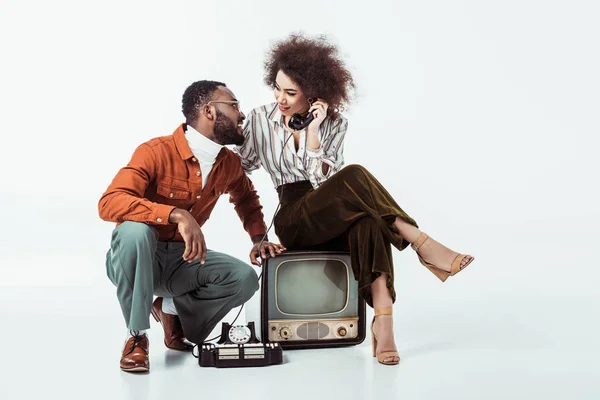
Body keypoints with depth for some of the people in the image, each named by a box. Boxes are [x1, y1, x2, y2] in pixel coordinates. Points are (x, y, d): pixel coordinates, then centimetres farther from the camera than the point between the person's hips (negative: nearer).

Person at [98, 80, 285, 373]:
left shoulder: (229, 163, -1)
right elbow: (110, 203, -35)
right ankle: (136, 336, -20)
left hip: (181, 259, 5)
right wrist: (177, 214, -45)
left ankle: (172, 309, 8)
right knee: (135, 229, -39)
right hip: (136, 259, -5)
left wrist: (259, 238, 4)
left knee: (245, 279, -18)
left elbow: (246, 198, 22)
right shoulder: (156, 152, -22)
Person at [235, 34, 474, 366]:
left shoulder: (334, 124, 3)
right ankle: (421, 244, -33)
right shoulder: (260, 119, 2)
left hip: (334, 219, 2)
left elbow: (323, 179, -8)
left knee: (367, 218, -39)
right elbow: (238, 166, 14)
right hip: (294, 220, -2)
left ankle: (383, 317, -44)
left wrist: (312, 133, -17)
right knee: (354, 177, -33)